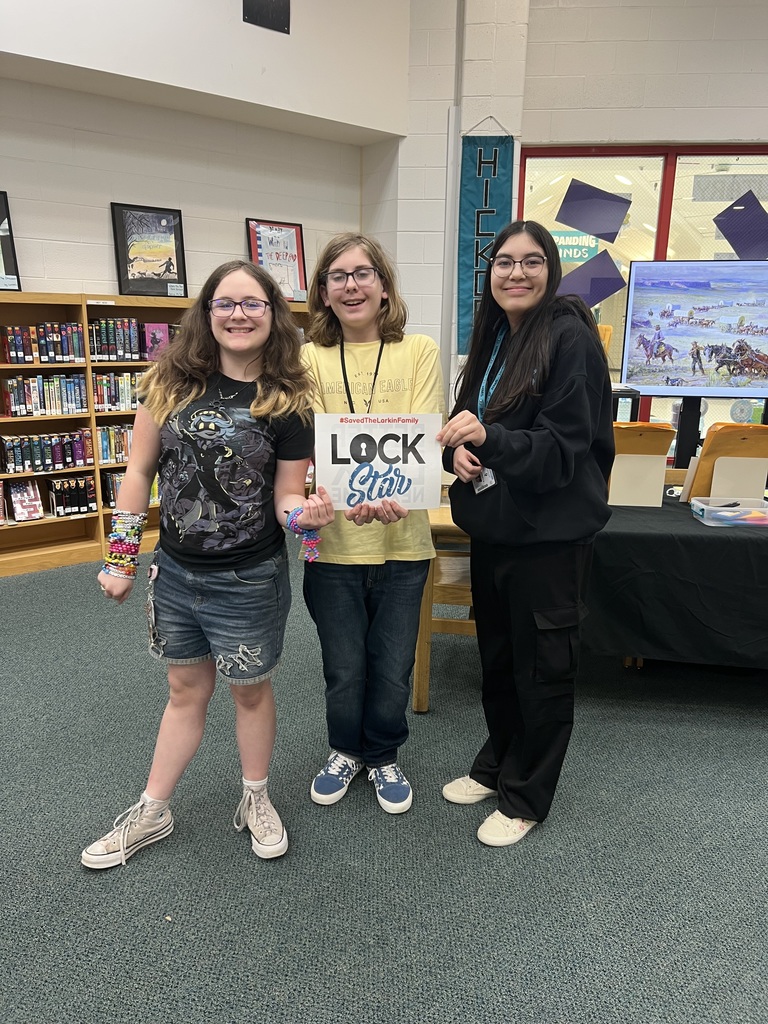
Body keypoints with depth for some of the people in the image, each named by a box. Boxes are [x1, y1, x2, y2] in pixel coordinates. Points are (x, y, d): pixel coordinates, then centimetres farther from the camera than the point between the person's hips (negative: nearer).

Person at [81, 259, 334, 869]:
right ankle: (151, 814, 40)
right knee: (186, 691, 19)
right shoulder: (172, 382, -4)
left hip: (250, 582, -2)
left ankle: (256, 803, 41)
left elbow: (286, 499, -4)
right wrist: (121, 559, 1)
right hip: (175, 572, 3)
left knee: (250, 691, 16)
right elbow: (140, 470, 1)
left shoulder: (288, 404, -9)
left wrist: (305, 514, -28)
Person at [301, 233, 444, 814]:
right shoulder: (311, 359, 2)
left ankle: (383, 755, 40)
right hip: (334, 539, 0)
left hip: (402, 538, 0)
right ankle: (346, 750, 42)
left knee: (393, 666, 12)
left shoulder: (419, 351, 1)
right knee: (343, 666, 13)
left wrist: (390, 490, -29)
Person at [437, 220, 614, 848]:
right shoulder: (494, 338, 10)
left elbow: (563, 448, -19)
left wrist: (487, 438, -32)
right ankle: (496, 765, 40)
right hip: (492, 524, 7)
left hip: (548, 534, -7)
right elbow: (467, 421, 14)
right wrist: (458, 449, -8)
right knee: (497, 654, 19)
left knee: (541, 666, 8)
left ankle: (526, 797, 27)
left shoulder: (570, 338, -13)